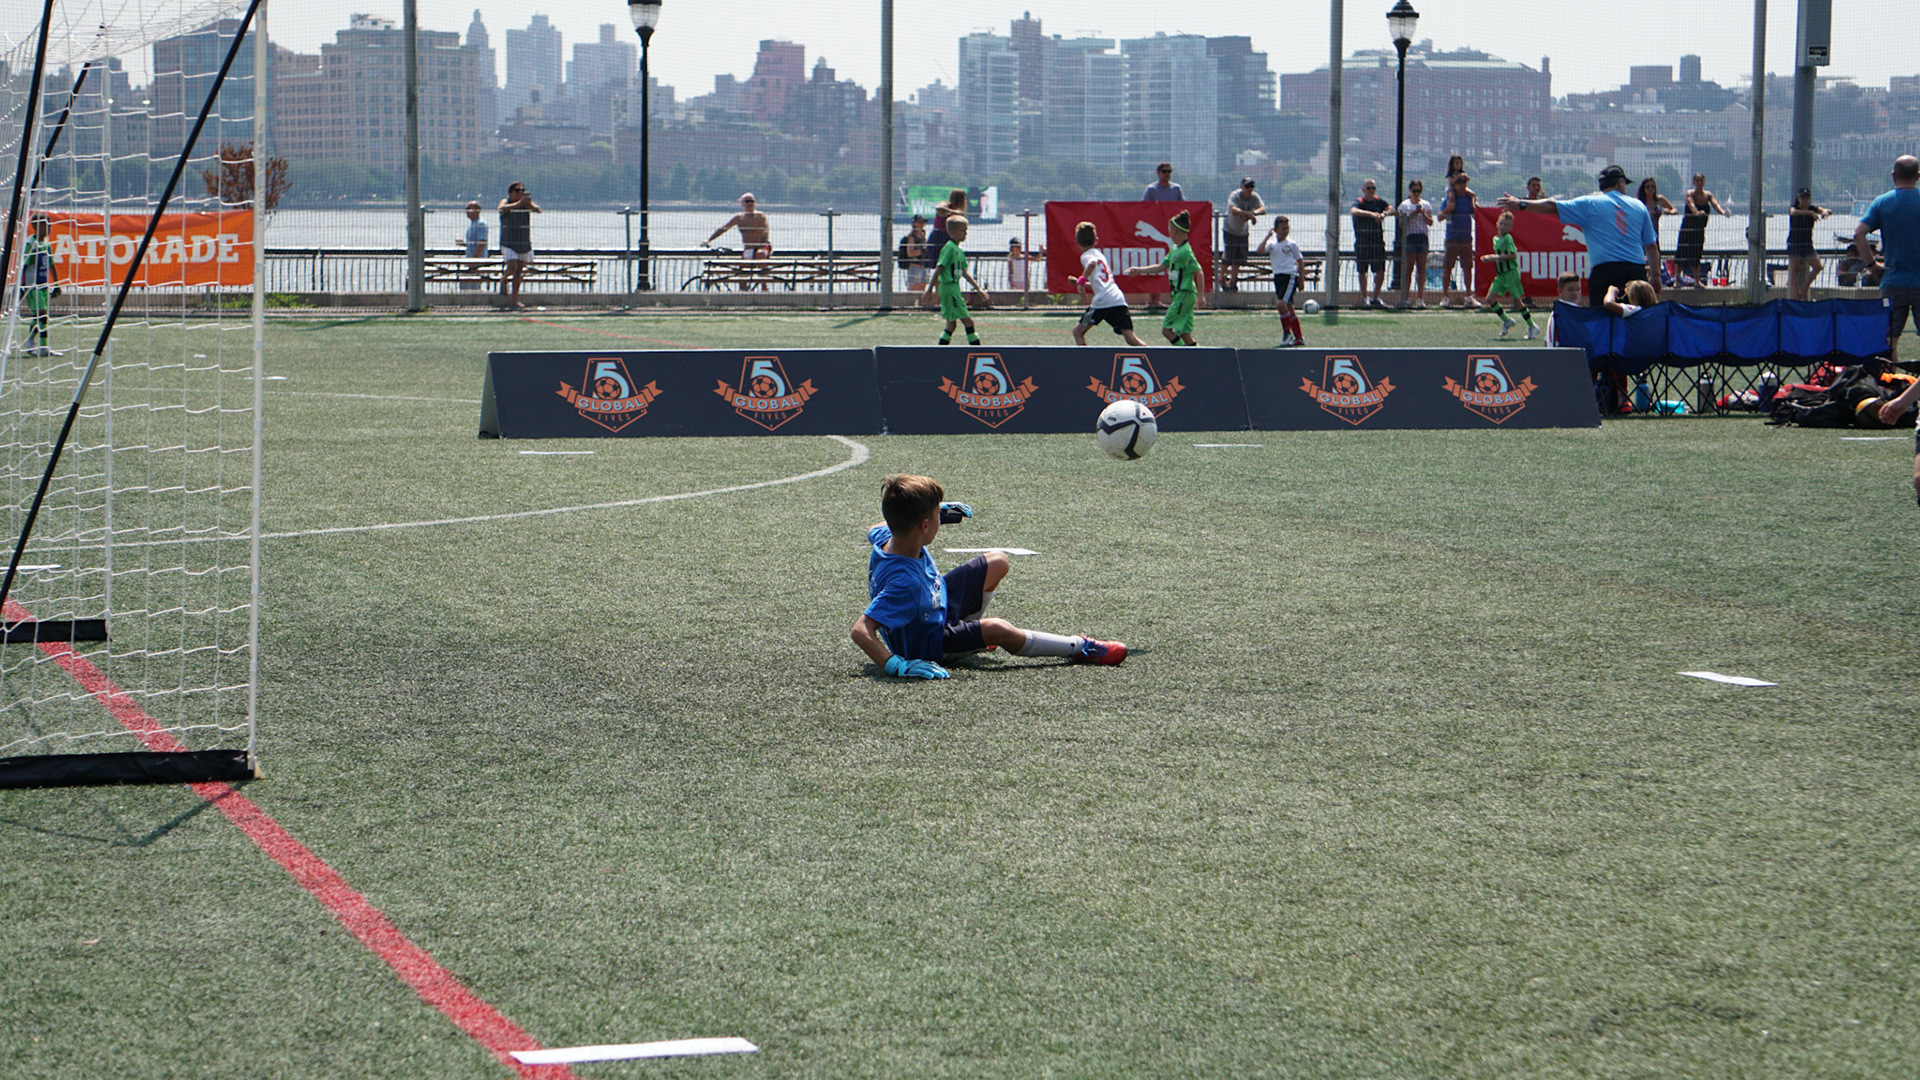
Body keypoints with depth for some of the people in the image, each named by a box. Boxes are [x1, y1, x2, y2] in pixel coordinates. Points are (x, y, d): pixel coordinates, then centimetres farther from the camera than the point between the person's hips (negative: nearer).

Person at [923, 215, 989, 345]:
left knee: (951, 325, 10)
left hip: (955, 289, 10)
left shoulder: (959, 251, 15)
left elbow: (964, 273, 22)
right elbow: (938, 269, -16)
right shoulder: (949, 248, -14)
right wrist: (930, 290, -17)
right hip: (949, 289, -10)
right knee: (968, 321, -8)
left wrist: (978, 289, 21)